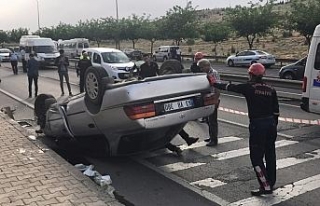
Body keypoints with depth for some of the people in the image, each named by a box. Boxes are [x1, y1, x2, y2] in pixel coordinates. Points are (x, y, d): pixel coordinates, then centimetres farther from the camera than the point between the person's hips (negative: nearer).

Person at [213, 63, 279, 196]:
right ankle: (271, 183, 27)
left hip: (257, 125, -6)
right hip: (271, 124, 6)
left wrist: (214, 84, 16)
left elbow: (229, 87, 2)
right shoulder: (270, 90, 7)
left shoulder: (249, 88, -8)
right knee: (270, 155, 15)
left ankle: (266, 186, -1)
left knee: (256, 157, 1)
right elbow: (276, 111, 10)